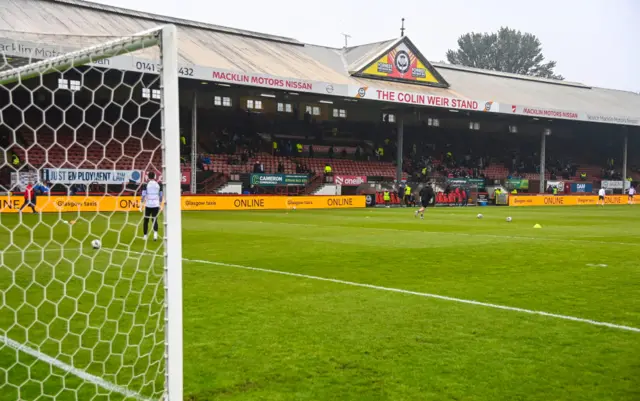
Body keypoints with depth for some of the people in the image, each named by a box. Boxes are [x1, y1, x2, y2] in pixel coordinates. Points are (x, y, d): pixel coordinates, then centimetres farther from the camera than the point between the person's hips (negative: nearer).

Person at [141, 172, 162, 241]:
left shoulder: (146, 184, -4)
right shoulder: (158, 184, 5)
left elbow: (143, 195, -6)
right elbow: (161, 195, 10)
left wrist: (141, 205, -1)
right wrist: (160, 205, 22)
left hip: (148, 205, -2)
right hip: (156, 205, 2)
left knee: (146, 220, 13)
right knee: (155, 220, 6)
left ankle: (145, 235, 15)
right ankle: (155, 233, -19)